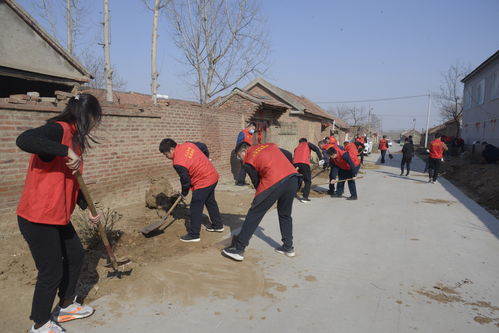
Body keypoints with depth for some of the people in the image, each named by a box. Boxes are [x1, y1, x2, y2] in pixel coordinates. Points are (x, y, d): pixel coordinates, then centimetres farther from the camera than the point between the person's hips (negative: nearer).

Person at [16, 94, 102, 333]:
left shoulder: (73, 137, 11)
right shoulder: (59, 129, -17)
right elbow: (24, 140, -38)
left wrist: (87, 208, 18)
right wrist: (66, 151, -36)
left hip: (58, 216, 10)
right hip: (38, 218, -10)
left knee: (75, 255, 21)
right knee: (52, 272, 4)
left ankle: (66, 306, 40)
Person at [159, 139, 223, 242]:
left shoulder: (178, 163, -21)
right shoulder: (188, 144, 0)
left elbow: (185, 180, -12)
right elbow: (203, 147, 14)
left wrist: (184, 193, 8)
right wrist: (204, 161, 30)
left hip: (203, 183, -9)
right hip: (213, 175, 9)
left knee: (196, 208, 1)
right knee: (210, 202, 24)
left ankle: (193, 235, 10)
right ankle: (217, 225, 38)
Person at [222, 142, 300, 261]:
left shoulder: (248, 161, 8)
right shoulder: (269, 145, 23)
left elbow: (256, 181, 8)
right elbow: (288, 155, 22)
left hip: (274, 182, -6)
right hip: (293, 177, 6)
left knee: (254, 214, 5)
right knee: (285, 214, 24)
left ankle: (238, 249, 9)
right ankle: (288, 247, 30)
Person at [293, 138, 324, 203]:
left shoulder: (296, 148, 34)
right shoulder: (307, 144, 22)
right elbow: (316, 149, 5)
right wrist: (321, 159, 1)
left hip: (295, 164, 5)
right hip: (304, 163, -4)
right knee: (308, 181, 3)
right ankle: (305, 197, -7)